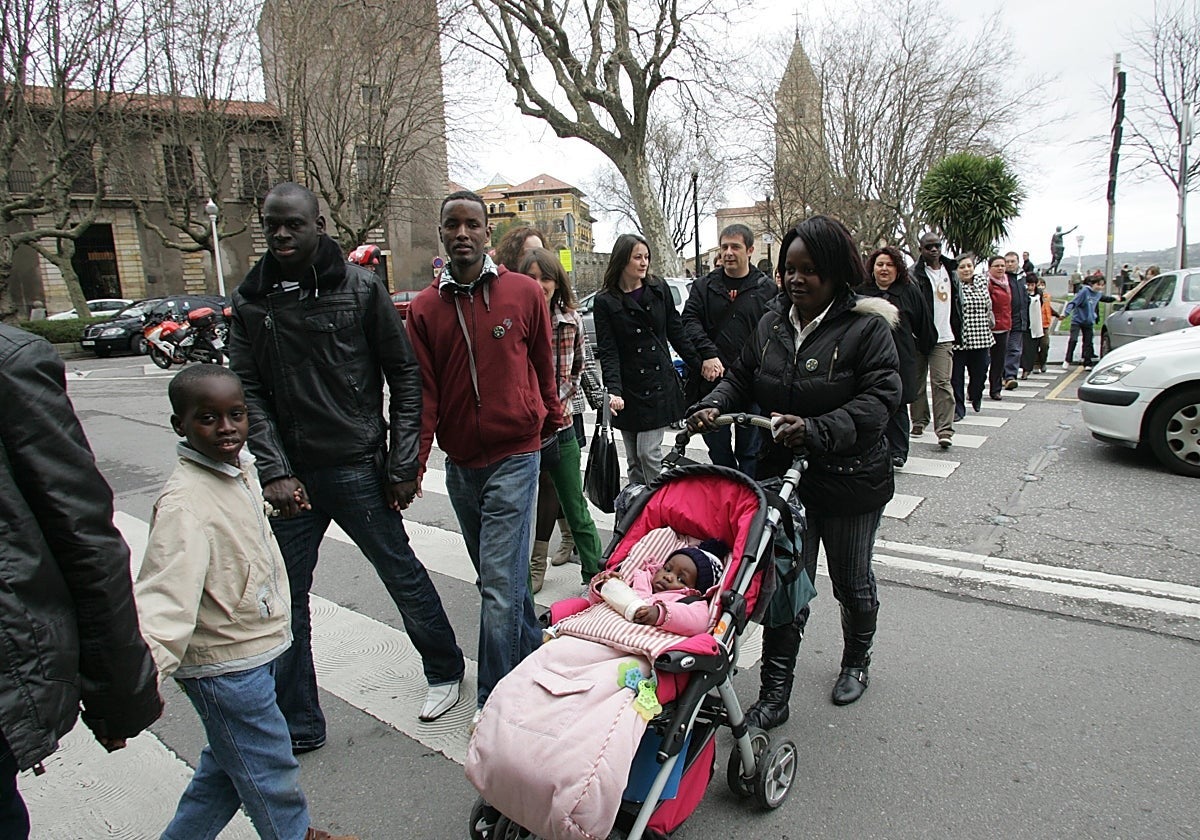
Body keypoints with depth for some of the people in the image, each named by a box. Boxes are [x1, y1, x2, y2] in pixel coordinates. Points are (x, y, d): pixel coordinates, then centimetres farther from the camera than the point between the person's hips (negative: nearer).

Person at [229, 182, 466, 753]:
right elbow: (248, 391, 3)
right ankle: (297, 727, 26)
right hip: (290, 476, 3)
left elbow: (404, 375, -1)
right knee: (282, 600, 7)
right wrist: (274, 470, -10)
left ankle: (444, 670, 36)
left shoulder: (360, 287, -2)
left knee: (403, 575, 10)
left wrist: (403, 465, -5)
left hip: (358, 468, -3)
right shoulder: (251, 301, 6)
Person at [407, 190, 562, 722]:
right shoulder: (425, 307, 2)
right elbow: (423, 392, -1)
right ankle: (535, 654, 40)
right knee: (498, 574, 18)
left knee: (500, 584, -6)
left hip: (514, 456, -4)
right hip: (459, 462, 4)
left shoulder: (524, 292, -4)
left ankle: (494, 699, 7)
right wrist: (413, 464, -9)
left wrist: (551, 419, 19)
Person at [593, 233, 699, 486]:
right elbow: (608, 351, -9)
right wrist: (614, 390, -21)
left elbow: (676, 333, 11)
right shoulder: (605, 301, -2)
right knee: (634, 459, 10)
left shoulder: (659, 290, 5)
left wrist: (700, 365, 11)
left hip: (660, 386, 0)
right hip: (629, 390, 0)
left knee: (648, 452, -5)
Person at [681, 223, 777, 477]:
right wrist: (708, 354, -17)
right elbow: (690, 320, -2)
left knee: (749, 451, 6)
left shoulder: (767, 289, 2)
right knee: (718, 450, 13)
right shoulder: (704, 286, 9)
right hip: (711, 380, 3)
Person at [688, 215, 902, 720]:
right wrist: (713, 407, -10)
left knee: (851, 582, 18)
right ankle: (774, 694, 15)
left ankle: (856, 663, 46)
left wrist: (816, 430, -33)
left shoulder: (867, 327, -12)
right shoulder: (772, 325, 4)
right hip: (784, 475, 3)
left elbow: (878, 399, -20)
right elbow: (740, 378, 11)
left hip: (850, 482, -3)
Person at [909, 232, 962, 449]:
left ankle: (945, 430, -10)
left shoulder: (951, 272, 13)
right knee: (918, 381, 8)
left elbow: (957, 304, 20)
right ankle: (919, 421, 23)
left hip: (943, 337, 2)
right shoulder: (914, 274, -4)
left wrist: (957, 332, 17)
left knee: (942, 382, -7)